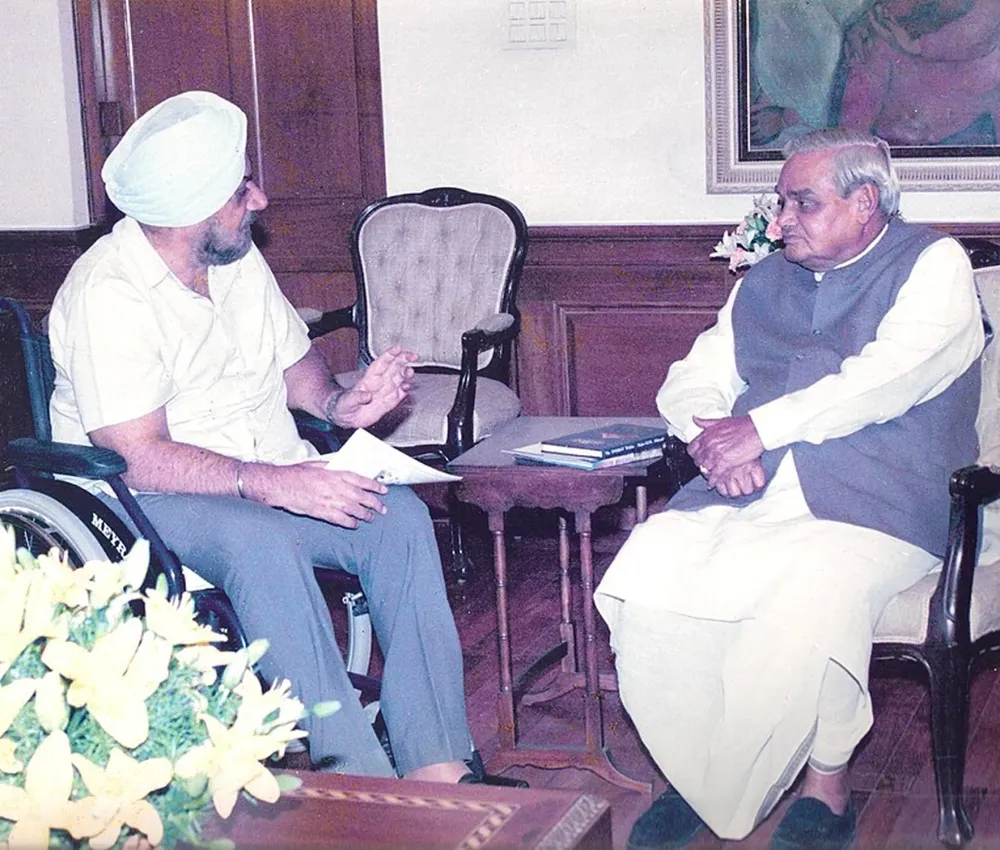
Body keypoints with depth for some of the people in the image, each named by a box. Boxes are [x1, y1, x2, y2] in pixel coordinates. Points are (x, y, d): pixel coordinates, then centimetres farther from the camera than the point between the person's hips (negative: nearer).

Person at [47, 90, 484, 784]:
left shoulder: (239, 258, 8)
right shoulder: (107, 293, -17)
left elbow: (291, 359, 20)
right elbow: (138, 458, -25)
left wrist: (338, 403, -3)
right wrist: (269, 483, -35)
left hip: (276, 478, 7)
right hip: (149, 500, -7)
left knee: (400, 514, -20)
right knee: (261, 540, -38)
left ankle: (438, 767, -25)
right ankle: (358, 779, -36)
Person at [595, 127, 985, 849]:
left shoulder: (934, 266, 5)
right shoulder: (763, 282, 25)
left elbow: (888, 377, -12)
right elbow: (690, 383, 20)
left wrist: (760, 427, -13)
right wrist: (711, 439, -4)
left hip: (872, 504, -5)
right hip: (744, 494, 5)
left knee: (806, 597, -36)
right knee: (645, 573, -23)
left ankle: (824, 784, -13)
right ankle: (699, 778, -8)